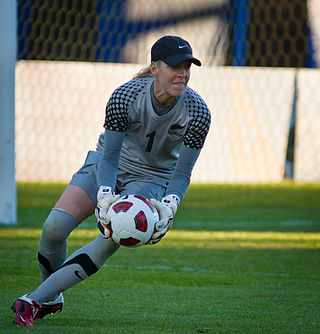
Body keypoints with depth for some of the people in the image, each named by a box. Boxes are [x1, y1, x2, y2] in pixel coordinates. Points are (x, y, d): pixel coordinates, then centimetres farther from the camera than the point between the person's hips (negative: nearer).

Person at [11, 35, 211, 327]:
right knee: (55, 227, -19)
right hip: (107, 164, 0)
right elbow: (109, 156, -19)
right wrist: (105, 197, -35)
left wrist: (168, 207, -33)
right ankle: (51, 297, 11)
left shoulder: (198, 113, -24)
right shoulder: (126, 96, -26)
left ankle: (36, 300, -18)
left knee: (113, 240, -27)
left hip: (153, 180, 0)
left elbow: (182, 174, -15)